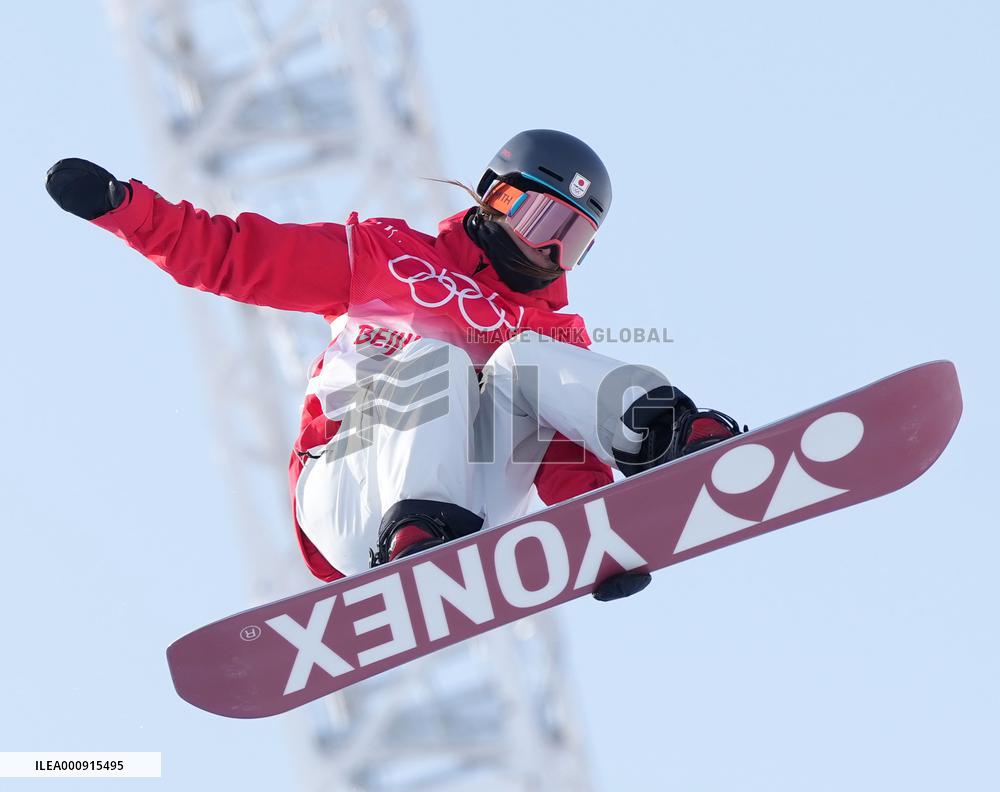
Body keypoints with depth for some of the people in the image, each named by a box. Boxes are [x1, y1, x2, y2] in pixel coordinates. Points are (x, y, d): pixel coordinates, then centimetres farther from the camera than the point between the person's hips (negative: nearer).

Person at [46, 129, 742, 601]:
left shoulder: (558, 333, 22)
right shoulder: (387, 256, 14)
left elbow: (568, 455, 8)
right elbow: (226, 255, 11)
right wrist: (116, 204, -2)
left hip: (471, 513, 2)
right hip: (348, 508, -2)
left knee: (526, 360, -12)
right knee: (436, 359, -23)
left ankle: (666, 433, -34)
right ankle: (418, 538, -42)